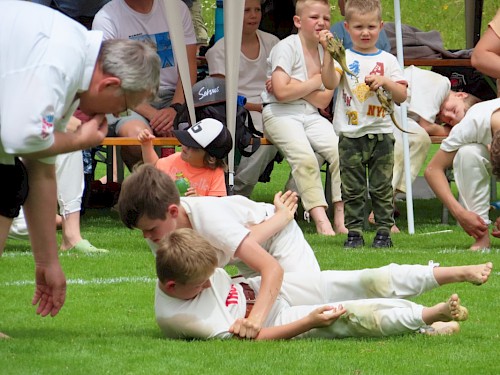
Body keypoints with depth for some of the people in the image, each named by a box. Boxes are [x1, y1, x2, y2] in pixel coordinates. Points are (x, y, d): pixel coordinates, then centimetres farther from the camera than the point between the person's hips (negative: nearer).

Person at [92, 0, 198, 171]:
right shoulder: (106, 18, -4)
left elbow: (188, 65, 4)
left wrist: (176, 108, -15)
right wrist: (153, 115, -23)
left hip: (174, 97, 3)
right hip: (130, 101, -3)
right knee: (136, 135, -38)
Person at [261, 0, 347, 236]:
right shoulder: (286, 48, -6)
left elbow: (323, 101, 1)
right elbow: (282, 92, -19)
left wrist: (294, 86, -10)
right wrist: (316, 82, -6)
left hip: (310, 116, 5)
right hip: (280, 114, -5)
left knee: (339, 150, -20)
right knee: (304, 156, -30)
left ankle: (341, 218, -19)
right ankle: (320, 219, -33)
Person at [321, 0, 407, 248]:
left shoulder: (387, 60, 8)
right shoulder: (344, 58, 3)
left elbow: (402, 96, 4)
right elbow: (330, 83, -15)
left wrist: (385, 82, -13)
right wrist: (329, 53, -23)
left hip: (381, 132, 1)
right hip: (351, 134, -1)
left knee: (381, 187, 3)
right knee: (352, 188, 3)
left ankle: (384, 231, 10)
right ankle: (354, 232, 9)